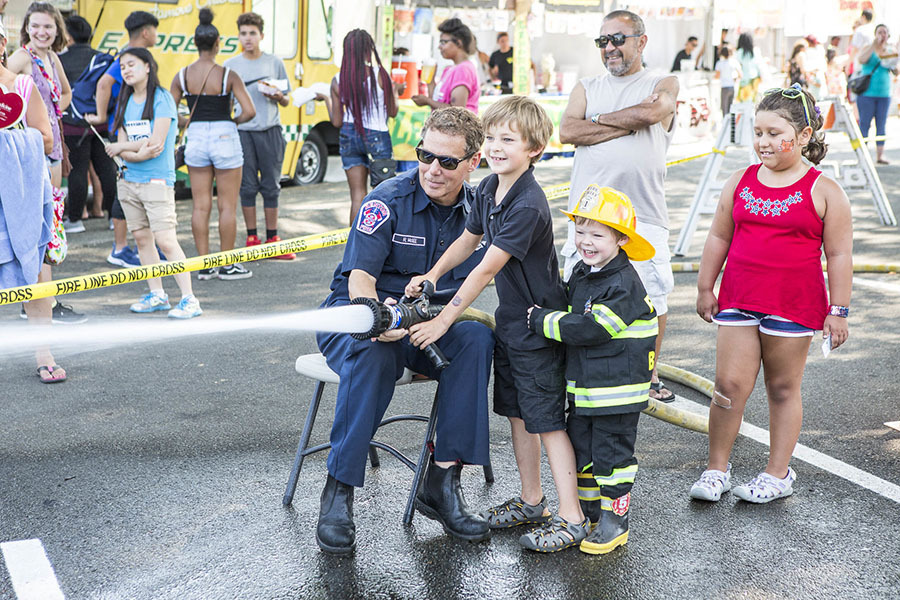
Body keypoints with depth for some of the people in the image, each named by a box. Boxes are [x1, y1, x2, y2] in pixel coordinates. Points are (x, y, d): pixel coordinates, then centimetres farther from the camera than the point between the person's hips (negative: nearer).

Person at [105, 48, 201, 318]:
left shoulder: (162, 99, -7)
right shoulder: (125, 103, 12)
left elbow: (156, 143, -15)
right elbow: (122, 147, 5)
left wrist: (120, 148, -5)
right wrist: (139, 153, -17)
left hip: (157, 181, -7)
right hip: (129, 180, 7)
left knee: (165, 240, -12)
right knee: (141, 237, 8)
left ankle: (189, 299, -9)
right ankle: (157, 295, 17)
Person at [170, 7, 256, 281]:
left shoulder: (182, 76, -1)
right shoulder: (228, 75, -11)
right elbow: (249, 112, -16)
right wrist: (234, 121, 4)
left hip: (196, 139, 4)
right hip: (224, 138, -4)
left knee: (201, 205, 10)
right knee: (227, 206, 5)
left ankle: (204, 265, 14)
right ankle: (227, 265, 10)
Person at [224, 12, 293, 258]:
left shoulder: (275, 62, 9)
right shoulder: (230, 65, 7)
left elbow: (286, 101, 12)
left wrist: (279, 97, -10)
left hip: (270, 131, 1)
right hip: (243, 131, 0)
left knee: (271, 186, 4)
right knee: (248, 186, 1)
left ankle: (272, 238, 11)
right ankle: (252, 239, 9)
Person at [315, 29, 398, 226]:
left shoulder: (338, 81, -2)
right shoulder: (380, 74, -10)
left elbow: (337, 122, 2)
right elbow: (392, 112, -2)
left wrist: (326, 99, 18)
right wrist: (395, 93, 18)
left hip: (349, 136, 3)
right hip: (377, 136, -3)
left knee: (357, 195, 9)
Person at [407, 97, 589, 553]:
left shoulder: (529, 206, -26)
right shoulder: (488, 189, 3)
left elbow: (487, 269, -26)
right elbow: (468, 240, 17)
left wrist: (443, 321, -24)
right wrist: (432, 275, 3)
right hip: (510, 318, 9)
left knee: (547, 420, -5)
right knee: (517, 412, 16)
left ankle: (571, 517, 2)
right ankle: (531, 501, 29)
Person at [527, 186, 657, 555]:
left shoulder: (623, 285, -20)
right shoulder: (580, 274, 7)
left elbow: (590, 329, -26)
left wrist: (542, 320, -18)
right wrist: (544, 318, 6)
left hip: (616, 389, -8)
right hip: (583, 385, 9)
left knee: (611, 454, 2)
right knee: (580, 448, 16)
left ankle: (614, 520, 15)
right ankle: (586, 514, 30)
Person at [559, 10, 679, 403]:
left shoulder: (664, 85, 11)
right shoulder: (586, 88, 17)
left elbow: (652, 112, -13)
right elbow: (568, 131, -3)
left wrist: (597, 119, -2)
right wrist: (629, 123, -6)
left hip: (643, 214, -1)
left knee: (652, 298, 3)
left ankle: (648, 374, 22)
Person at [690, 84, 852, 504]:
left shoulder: (823, 191, -5)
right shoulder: (740, 182, 6)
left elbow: (839, 255, -4)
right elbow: (718, 238, 13)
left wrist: (838, 311, -5)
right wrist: (705, 288, 12)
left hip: (793, 305, -3)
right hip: (738, 300, 3)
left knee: (783, 389, 8)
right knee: (730, 384, 0)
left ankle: (778, 474, 21)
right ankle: (716, 469, 13)